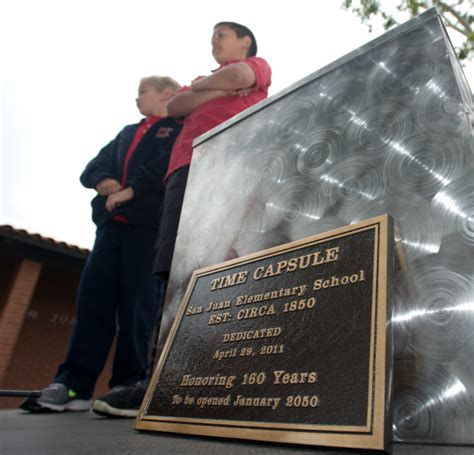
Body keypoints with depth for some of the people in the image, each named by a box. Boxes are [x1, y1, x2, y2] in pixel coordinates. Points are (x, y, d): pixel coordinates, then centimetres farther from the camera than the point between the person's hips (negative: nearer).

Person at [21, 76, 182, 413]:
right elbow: (94, 166, 21)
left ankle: (128, 385, -3)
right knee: (93, 298, -2)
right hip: (112, 223, 7)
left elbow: (169, 164, -10)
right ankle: (74, 385, 0)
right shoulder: (127, 132, 31)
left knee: (136, 303, -9)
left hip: (149, 224, -6)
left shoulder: (180, 128, 10)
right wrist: (102, 181, -1)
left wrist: (131, 190, -14)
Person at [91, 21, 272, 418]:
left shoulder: (257, 65, 25)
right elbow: (175, 107, 19)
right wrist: (218, 91, 7)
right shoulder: (206, 82, 40)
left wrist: (201, 85, 18)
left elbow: (237, 77, -1)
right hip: (186, 168, 6)